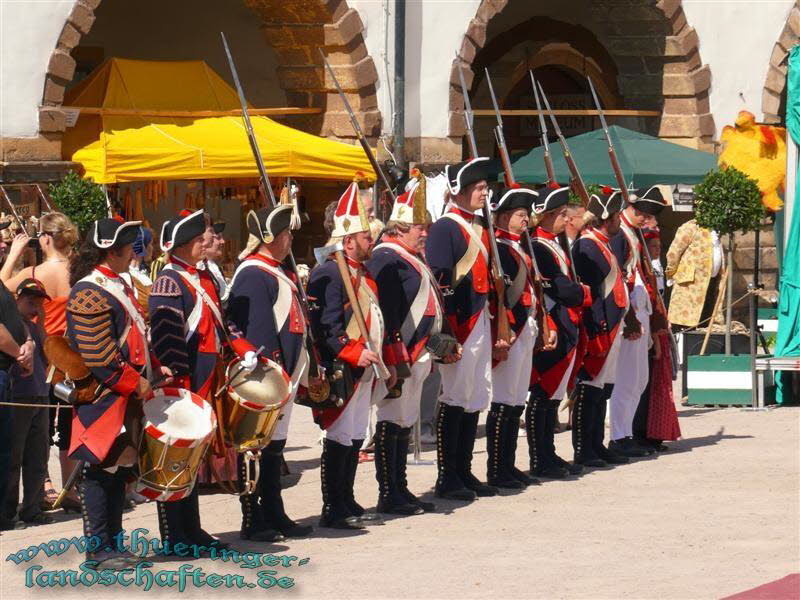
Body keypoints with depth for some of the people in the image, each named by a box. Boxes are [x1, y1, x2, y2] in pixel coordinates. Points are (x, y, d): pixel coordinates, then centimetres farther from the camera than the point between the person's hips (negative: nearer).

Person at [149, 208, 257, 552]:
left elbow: (218, 322, 25)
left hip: (204, 387, 9)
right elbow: (167, 339, -20)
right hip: (182, 388, -9)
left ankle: (191, 530, 21)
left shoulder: (204, 278, 15)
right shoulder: (169, 283, -14)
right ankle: (175, 537, 0)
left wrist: (242, 348, 9)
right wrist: (179, 385, -24)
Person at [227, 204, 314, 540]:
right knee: (257, 447, -5)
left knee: (274, 447, 14)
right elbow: (257, 332, -21)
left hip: (282, 377, 10)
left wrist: (300, 374, 23)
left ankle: (275, 516, 20)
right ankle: (253, 521, -2)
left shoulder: (277, 273, 18)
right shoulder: (253, 276, -15)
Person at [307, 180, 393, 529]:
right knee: (340, 439, -6)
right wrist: (354, 354, -26)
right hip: (341, 371, -10)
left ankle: (348, 503, 21)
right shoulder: (330, 273, -14)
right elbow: (327, 325, -21)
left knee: (355, 437, 14)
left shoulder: (363, 274, 18)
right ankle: (333, 510, -2)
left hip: (363, 371, 10)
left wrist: (385, 365, 22)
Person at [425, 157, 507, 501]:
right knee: (455, 399, -5)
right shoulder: (445, 228, -11)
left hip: (480, 322, 9)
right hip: (459, 324, -9)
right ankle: (447, 478, 0)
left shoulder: (479, 229, 16)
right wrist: (444, 334, -20)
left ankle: (464, 472, 18)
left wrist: (496, 330, 19)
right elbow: (438, 280, -16)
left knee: (476, 398, 11)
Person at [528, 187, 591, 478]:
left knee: (554, 394, 13)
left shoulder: (557, 244, 17)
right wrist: (584, 293, -2)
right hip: (551, 331, -10)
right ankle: (539, 462, -3)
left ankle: (548, 456, 19)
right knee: (543, 394, -6)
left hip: (566, 331, 10)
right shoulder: (538, 247, -14)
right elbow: (558, 288, -17)